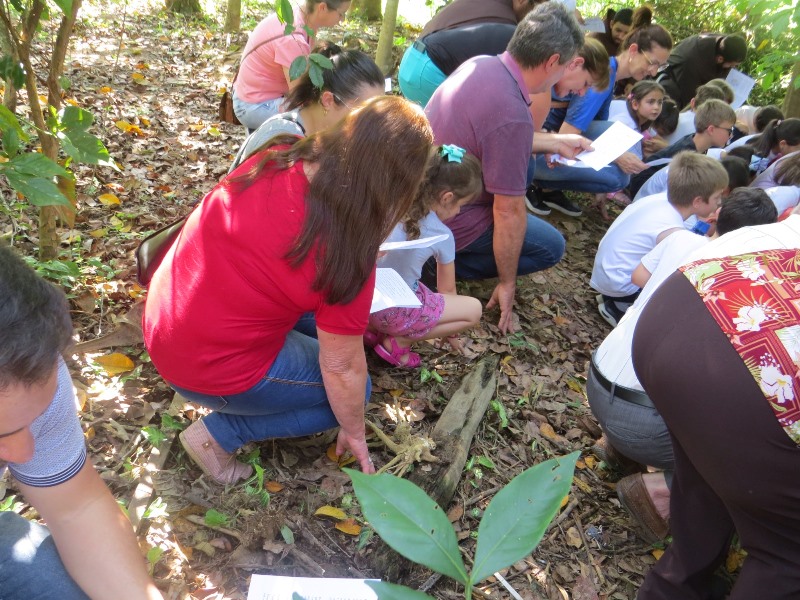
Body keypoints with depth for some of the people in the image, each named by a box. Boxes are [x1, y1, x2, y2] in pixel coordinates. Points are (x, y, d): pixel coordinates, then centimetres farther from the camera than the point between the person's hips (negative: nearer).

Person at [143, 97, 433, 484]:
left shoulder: (273, 161, -10)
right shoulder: (347, 252, -27)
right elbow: (343, 368, -15)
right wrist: (354, 433, 4)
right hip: (213, 371, -7)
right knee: (354, 389, 12)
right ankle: (217, 433, 5)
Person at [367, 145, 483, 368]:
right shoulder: (442, 236, -12)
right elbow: (447, 290, 2)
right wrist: (450, 332, 18)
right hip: (396, 311, -6)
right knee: (474, 309, 4)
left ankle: (373, 328, 15)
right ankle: (398, 342, 1)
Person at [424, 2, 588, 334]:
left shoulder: (480, 64, -4)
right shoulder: (512, 115, -30)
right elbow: (508, 212, -22)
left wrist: (555, 142, 22)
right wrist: (507, 283, -9)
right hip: (448, 223, -8)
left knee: (524, 165, 23)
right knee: (551, 246, 8)